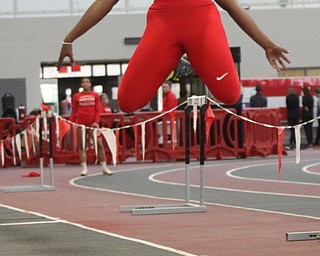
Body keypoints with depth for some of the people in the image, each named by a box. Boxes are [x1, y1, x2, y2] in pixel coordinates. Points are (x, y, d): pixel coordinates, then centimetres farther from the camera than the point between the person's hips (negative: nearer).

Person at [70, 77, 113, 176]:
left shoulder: (95, 95, 8)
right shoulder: (77, 96, 7)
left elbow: (97, 110, 5)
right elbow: (74, 111, 9)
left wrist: (96, 122, -8)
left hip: (92, 122, 0)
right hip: (81, 122, 0)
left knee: (99, 144, -4)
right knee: (81, 145, -1)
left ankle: (104, 167, 3)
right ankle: (84, 168, 4)